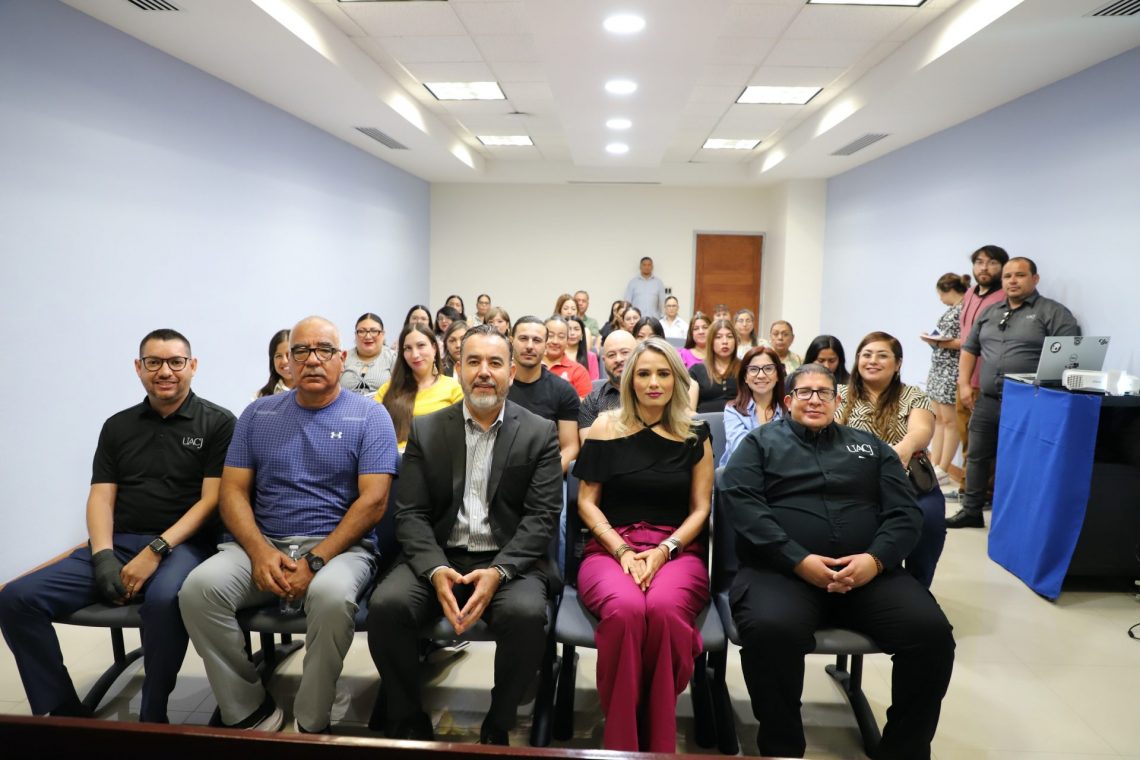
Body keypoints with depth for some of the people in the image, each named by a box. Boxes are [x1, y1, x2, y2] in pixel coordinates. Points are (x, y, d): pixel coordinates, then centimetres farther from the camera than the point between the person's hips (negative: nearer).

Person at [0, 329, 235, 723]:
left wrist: (156, 550, -16)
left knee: (164, 598, -38)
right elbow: (101, 497, 10)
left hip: (183, 545, -5)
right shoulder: (117, 426, 17)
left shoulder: (217, 423, 1)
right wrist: (103, 556, -8)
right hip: (117, 544, 6)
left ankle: (152, 720, -17)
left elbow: (211, 500, -6)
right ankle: (64, 713, 0)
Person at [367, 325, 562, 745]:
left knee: (526, 614, -31)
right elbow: (410, 513, 1)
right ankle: (409, 722, 0)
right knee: (386, 604, -26)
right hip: (439, 558, 2)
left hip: (509, 560, -1)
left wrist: (498, 572, -21)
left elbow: (541, 517, -5)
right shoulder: (426, 430, 7)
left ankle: (497, 727, -4)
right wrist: (435, 569, -18)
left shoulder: (540, 433, 2)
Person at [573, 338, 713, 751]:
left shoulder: (695, 436, 9)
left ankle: (659, 742, -14)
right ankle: (621, 740, -16)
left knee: (664, 609, -35)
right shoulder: (607, 427, 6)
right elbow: (587, 503, 5)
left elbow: (700, 509, 8)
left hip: (678, 551, 1)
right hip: (610, 548, 0)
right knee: (625, 609, -36)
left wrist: (664, 551, -10)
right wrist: (624, 551, -10)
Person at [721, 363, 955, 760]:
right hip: (782, 570, -3)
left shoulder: (869, 445, 23)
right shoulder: (761, 441, 13)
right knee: (770, 630, -34)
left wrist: (876, 558, -9)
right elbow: (739, 503, -3)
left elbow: (905, 511, 12)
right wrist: (798, 560, -14)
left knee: (932, 632, -21)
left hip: (867, 571, 4)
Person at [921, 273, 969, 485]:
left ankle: (943, 470, 1)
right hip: (938, 368, 9)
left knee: (949, 420, -3)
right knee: (938, 419, 9)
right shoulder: (951, 309, 17)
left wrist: (940, 342, -16)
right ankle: (934, 466, 13)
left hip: (952, 371, -9)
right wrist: (932, 339, 5)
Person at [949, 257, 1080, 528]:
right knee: (976, 456, 11)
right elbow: (969, 349, 19)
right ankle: (971, 511, 22)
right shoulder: (989, 313, 15)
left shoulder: (1052, 312, -3)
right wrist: (964, 383, 7)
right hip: (987, 401, 6)